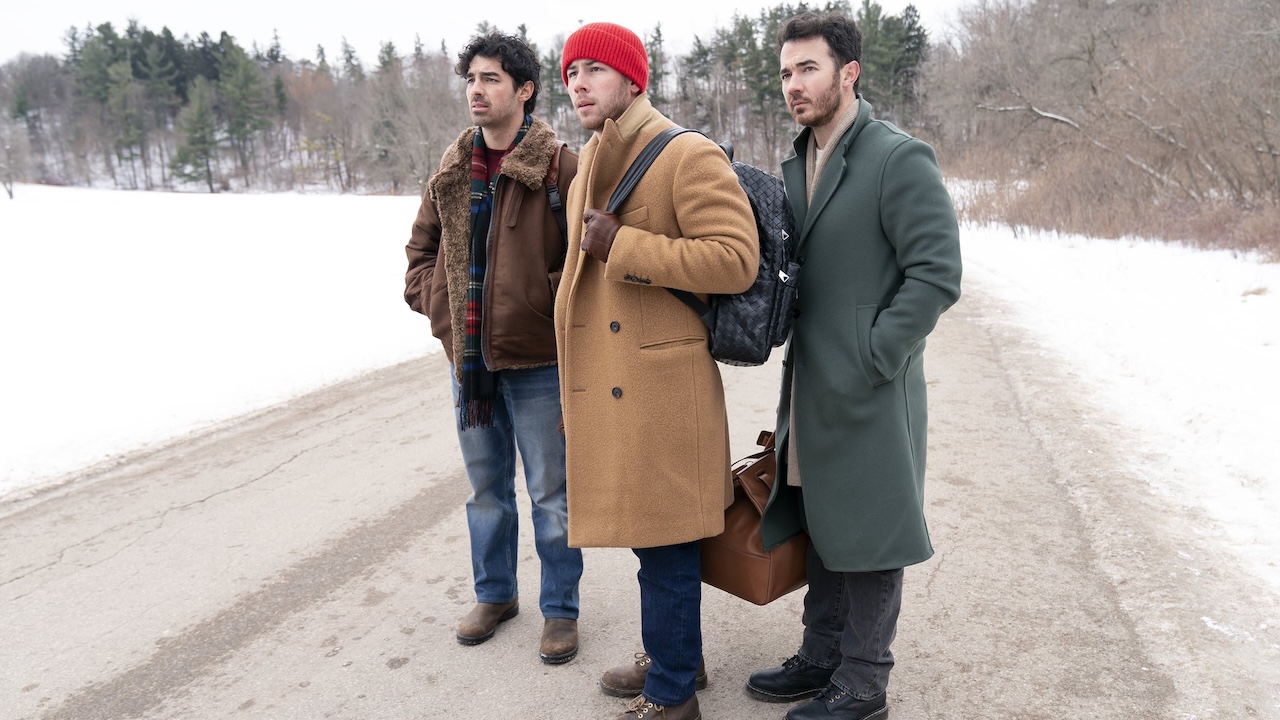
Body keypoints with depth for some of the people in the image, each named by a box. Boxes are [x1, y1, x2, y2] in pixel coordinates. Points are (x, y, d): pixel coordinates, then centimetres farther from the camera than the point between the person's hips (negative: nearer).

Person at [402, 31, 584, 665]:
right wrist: (441, 305, 3)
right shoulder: (451, 173, 8)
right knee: (486, 489, 20)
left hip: (537, 362, -5)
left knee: (551, 494, 7)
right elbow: (420, 251, 17)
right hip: (469, 360, 6)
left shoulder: (560, 168, -11)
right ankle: (494, 594, 39)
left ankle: (560, 608, 26)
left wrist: (550, 303, -17)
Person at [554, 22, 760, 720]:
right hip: (606, 387, 8)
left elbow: (736, 259, -19)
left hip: (659, 388, -8)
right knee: (646, 533, 18)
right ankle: (668, 657, 37)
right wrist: (575, 390, 27)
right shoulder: (590, 168, 18)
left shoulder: (688, 155, -9)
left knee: (664, 541, 2)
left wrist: (624, 247, -19)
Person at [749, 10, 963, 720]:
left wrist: (869, 361, -18)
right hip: (809, 388, 8)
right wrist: (798, 353, 10)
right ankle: (820, 657, 35)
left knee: (866, 532, 5)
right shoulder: (797, 163, 12)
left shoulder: (901, 159, -12)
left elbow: (937, 272, -17)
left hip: (866, 392, -8)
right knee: (820, 526, 18)